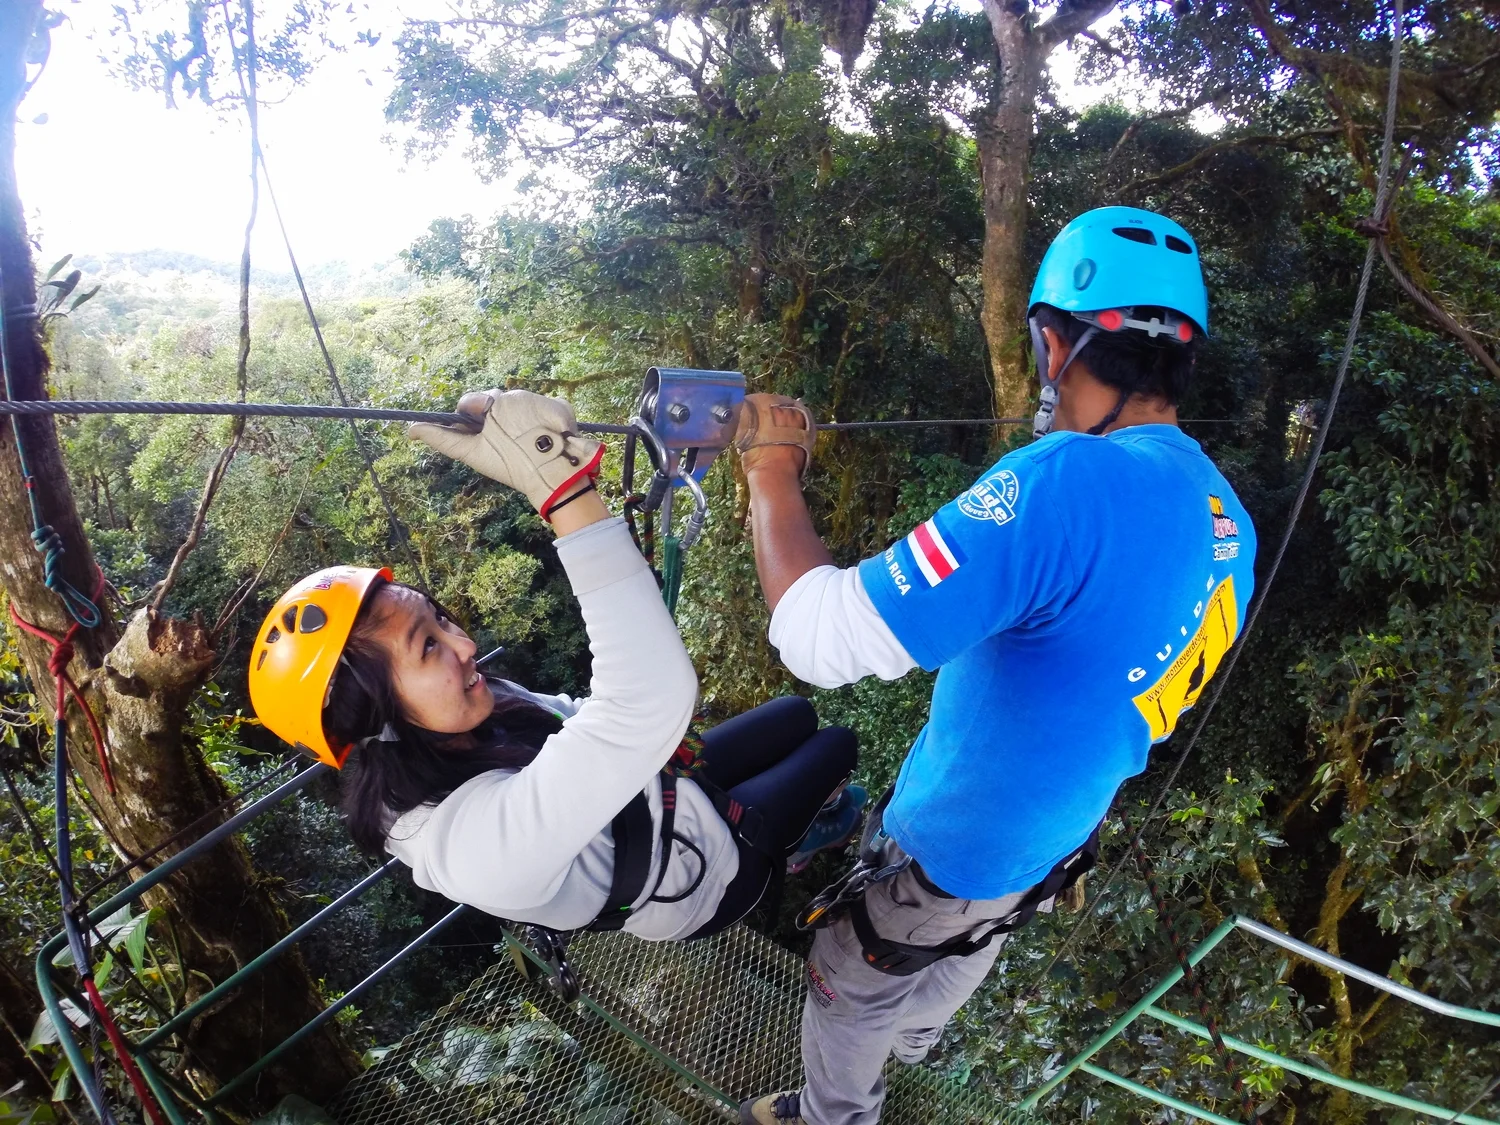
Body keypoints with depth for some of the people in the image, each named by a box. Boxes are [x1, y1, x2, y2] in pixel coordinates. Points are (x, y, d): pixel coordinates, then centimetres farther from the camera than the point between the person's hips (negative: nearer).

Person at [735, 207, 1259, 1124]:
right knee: (959, 959, 36)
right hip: (1059, 842, 8)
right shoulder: (1227, 517, -8)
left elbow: (820, 638, -40)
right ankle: (915, 1042, 64)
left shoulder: (1064, 483, -38)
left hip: (949, 855, -7)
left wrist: (773, 474, -25)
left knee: (848, 998, 22)